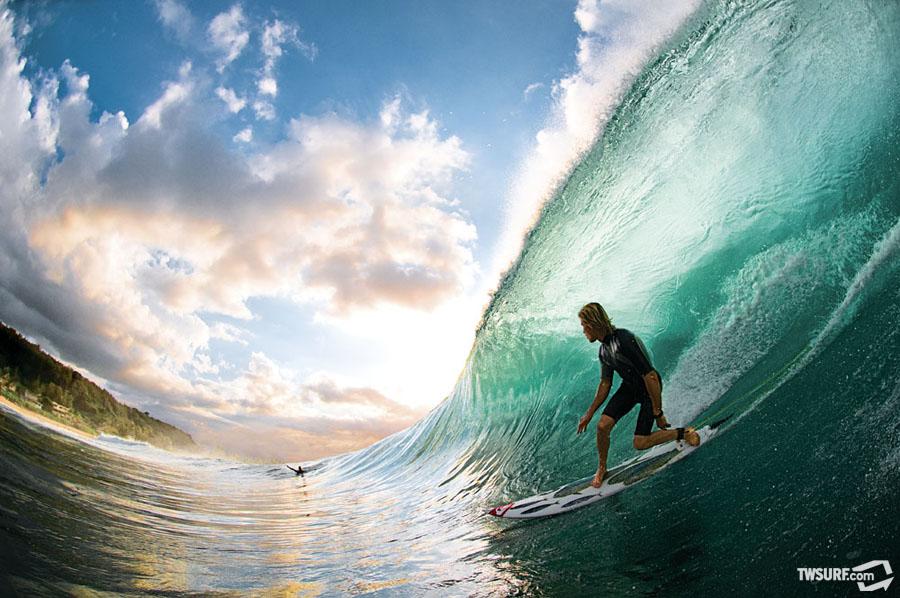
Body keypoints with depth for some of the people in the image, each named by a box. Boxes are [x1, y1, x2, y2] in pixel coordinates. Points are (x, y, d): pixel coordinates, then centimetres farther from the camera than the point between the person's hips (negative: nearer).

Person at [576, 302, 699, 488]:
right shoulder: (604, 350, -3)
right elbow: (605, 384, 9)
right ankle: (602, 468, 16)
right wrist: (589, 414, 11)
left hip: (650, 389, -7)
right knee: (602, 426, -7)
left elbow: (650, 377, -32)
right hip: (629, 387, 7)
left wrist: (658, 413, -27)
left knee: (640, 443, -8)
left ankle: (683, 433, 12)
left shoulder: (624, 341, -32)